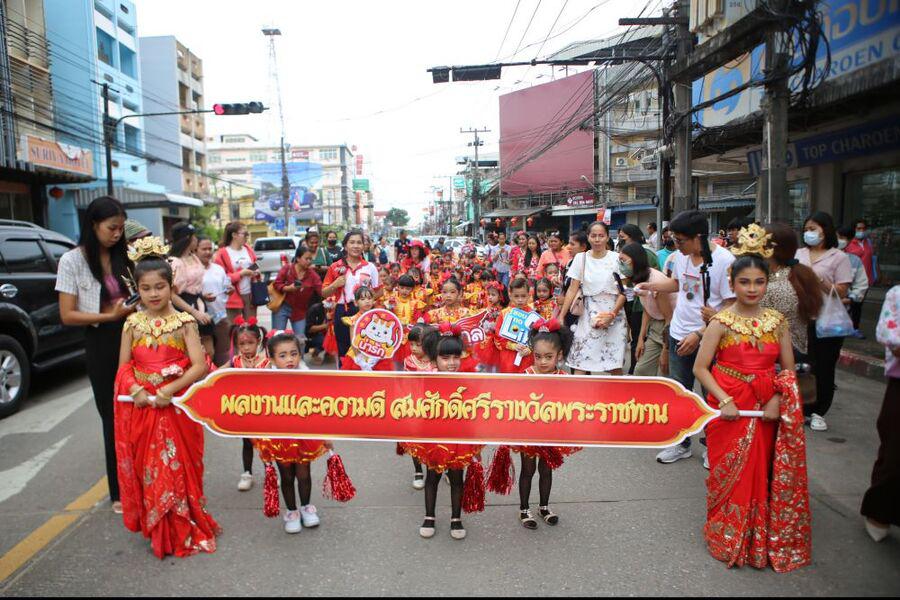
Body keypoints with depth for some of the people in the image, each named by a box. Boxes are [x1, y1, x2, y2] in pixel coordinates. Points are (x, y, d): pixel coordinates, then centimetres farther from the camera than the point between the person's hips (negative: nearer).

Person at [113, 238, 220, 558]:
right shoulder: (133, 323, 3)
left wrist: (170, 390, -20)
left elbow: (200, 366, -12)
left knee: (178, 468, 5)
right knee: (147, 469, 9)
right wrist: (135, 389, -12)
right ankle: (159, 531, 27)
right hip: (141, 407, 3)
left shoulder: (183, 322, -6)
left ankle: (185, 528, 23)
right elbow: (124, 366, 6)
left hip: (176, 406, -3)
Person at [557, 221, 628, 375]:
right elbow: (572, 290, 3)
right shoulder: (581, 258, 2)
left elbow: (623, 292, -1)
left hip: (614, 317, 0)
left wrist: (612, 315, -13)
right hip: (588, 316, 1)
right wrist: (561, 316, -2)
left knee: (615, 366, 3)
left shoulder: (616, 258, -1)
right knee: (579, 365, -5)